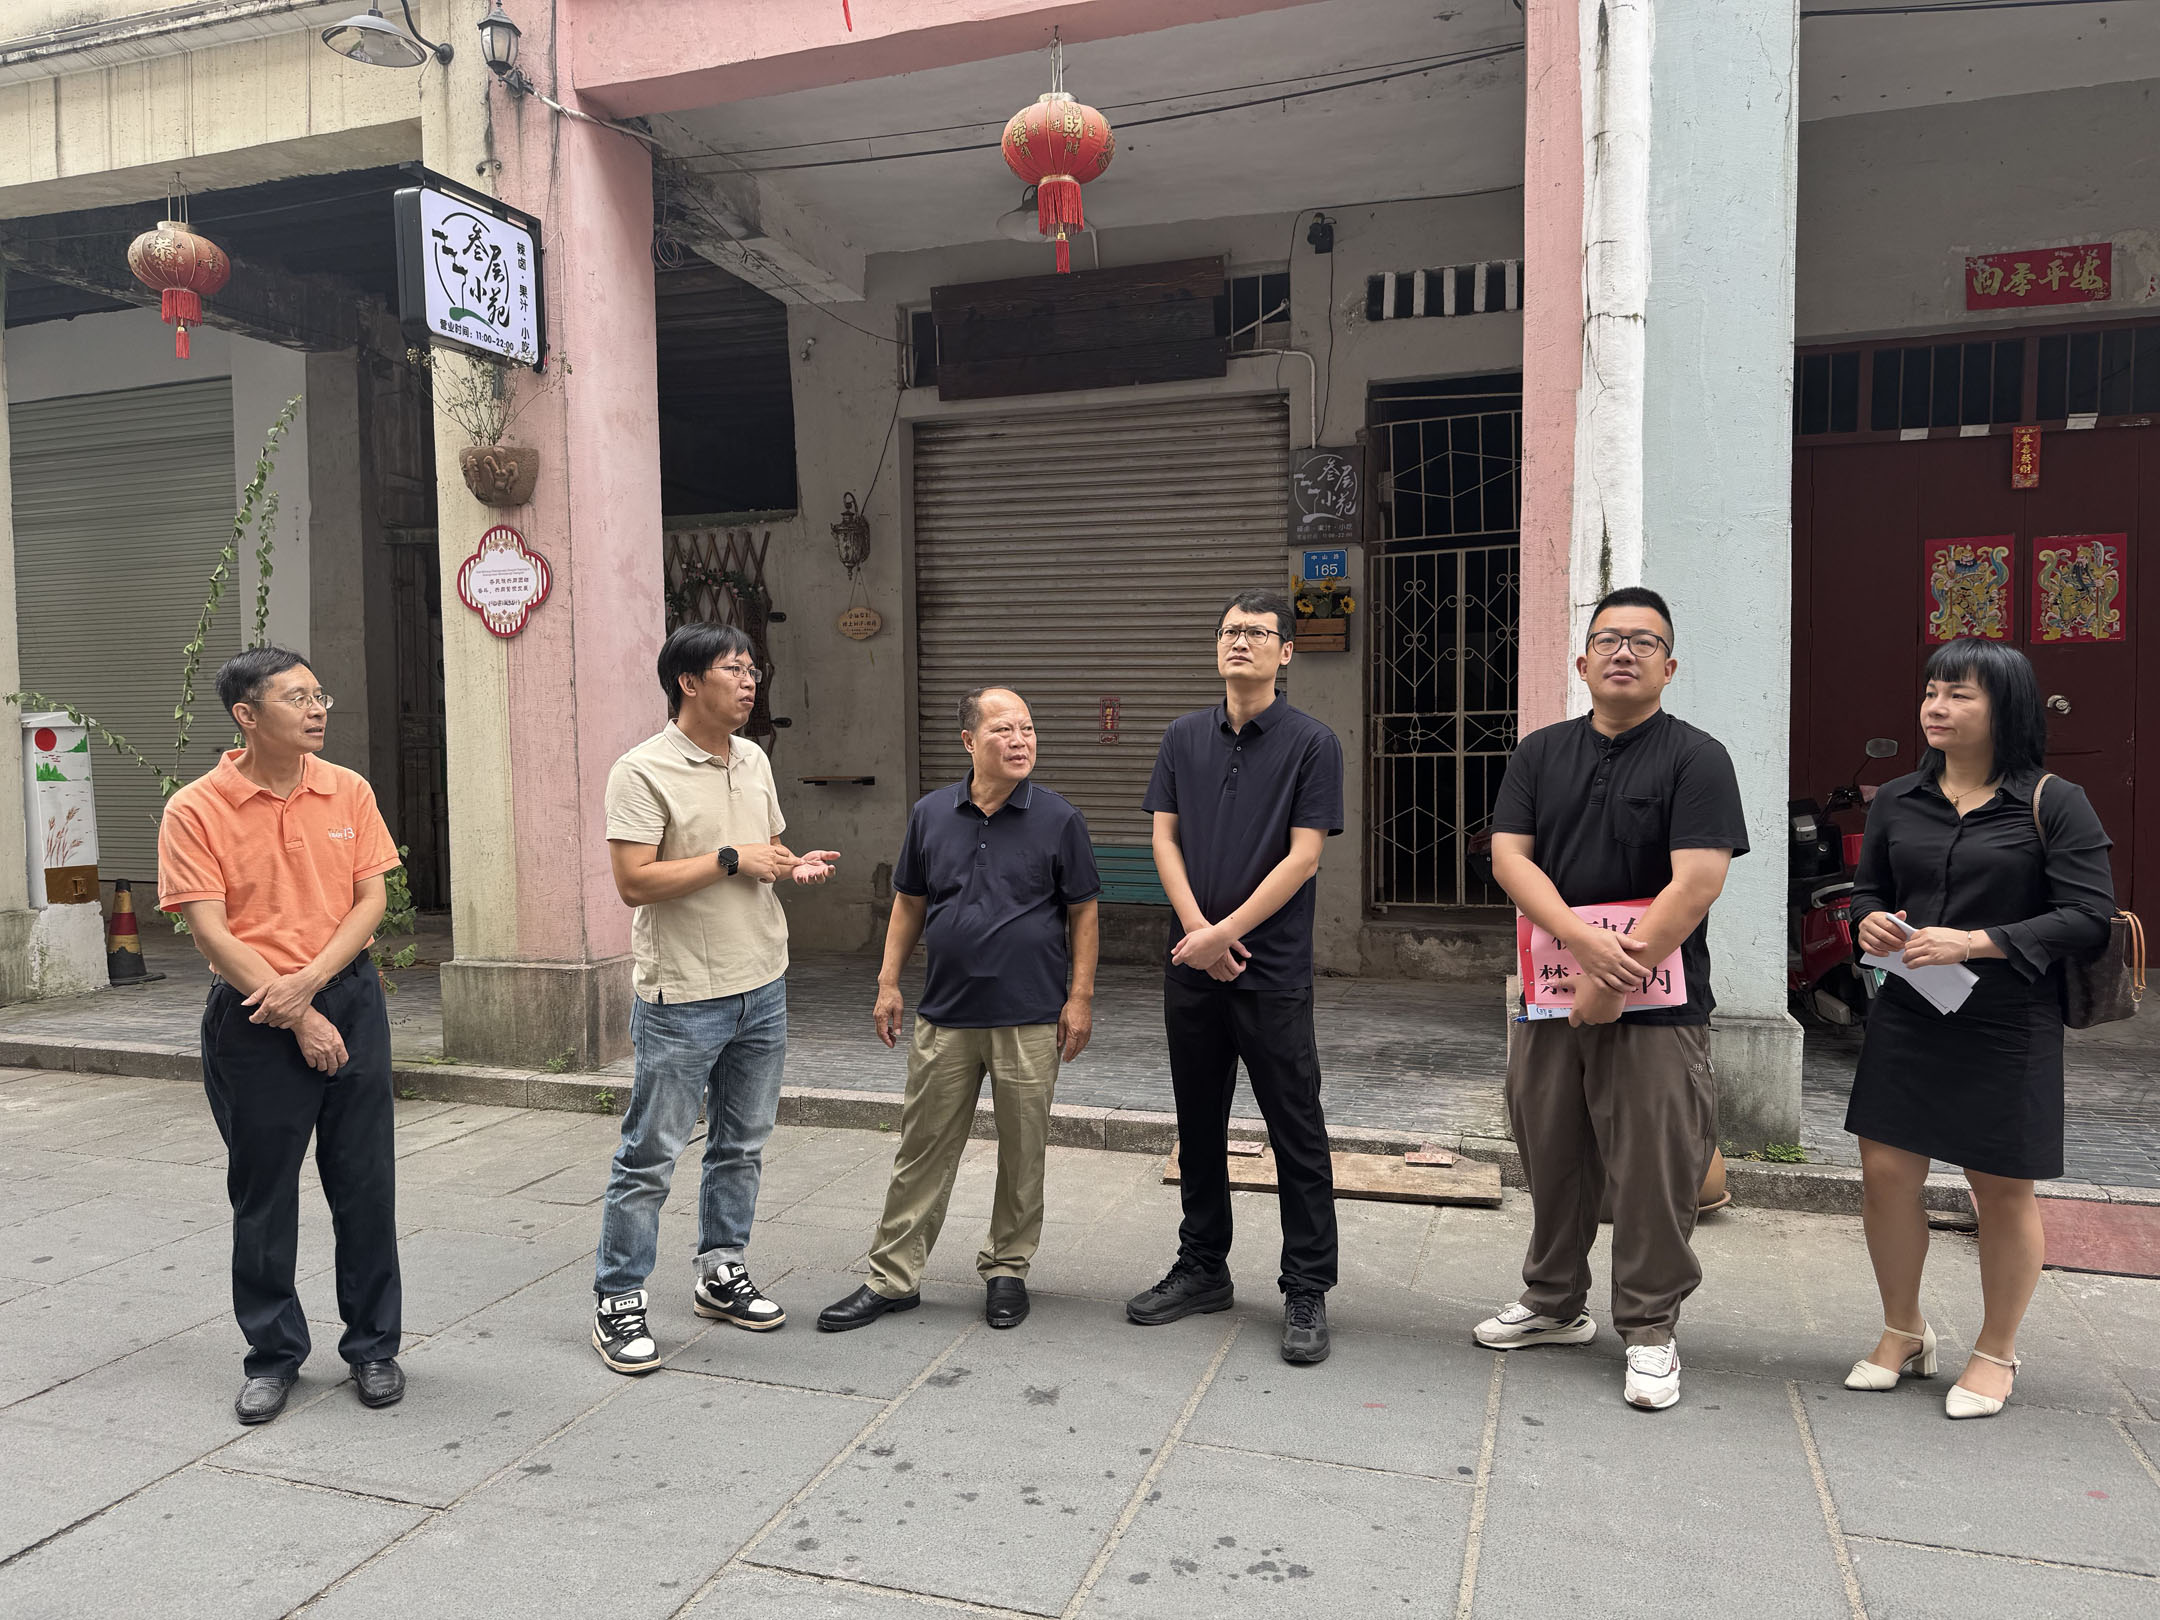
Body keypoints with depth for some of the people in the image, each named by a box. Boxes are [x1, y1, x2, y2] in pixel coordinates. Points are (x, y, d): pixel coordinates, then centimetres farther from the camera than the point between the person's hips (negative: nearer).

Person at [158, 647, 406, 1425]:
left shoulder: (348, 791, 3)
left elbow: (372, 898, 1)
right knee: (262, 1192, 8)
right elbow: (209, 930, -11)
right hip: (254, 1017, -2)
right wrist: (296, 1018, -14)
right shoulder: (196, 809, -7)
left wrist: (310, 980, -13)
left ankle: (374, 1347, 22)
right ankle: (274, 1354, 25)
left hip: (349, 998, 2)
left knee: (365, 1184, 7)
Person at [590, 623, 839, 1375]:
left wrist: (795, 867, -1)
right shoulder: (643, 771, -13)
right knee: (651, 1155, 0)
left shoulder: (754, 760, 10)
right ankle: (617, 1302, 13)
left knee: (742, 1144, 16)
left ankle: (721, 1273, 31)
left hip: (762, 986, 7)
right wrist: (731, 860, -20)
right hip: (682, 996, -7)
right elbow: (634, 882, -21)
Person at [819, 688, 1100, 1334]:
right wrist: (888, 982, 7)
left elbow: (1083, 912, 0)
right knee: (923, 1148, 8)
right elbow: (909, 902, 12)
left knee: (1022, 1152, 9)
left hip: (1031, 1020, -2)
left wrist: (1081, 996, -5)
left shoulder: (1059, 819, -3)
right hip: (945, 1015, 2)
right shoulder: (931, 814, 4)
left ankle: (1006, 1269, 27)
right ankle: (892, 1277, 19)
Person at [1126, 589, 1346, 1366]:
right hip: (1192, 966, 5)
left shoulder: (1312, 742, -4)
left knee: (1297, 1135, 2)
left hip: (1272, 971, -4)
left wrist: (1225, 933, -14)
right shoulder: (1184, 738, 9)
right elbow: (1164, 839, 6)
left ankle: (1306, 1293, 14)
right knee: (1198, 1126, 14)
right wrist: (1197, 931, -8)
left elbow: (1303, 857, -10)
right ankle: (1202, 1269, 29)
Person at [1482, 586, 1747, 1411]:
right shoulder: (1540, 753, 10)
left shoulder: (1696, 757, -4)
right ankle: (1554, 1304, 32)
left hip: (1656, 1005, -4)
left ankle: (1649, 1331, 18)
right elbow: (1509, 856, -1)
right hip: (1552, 996, 4)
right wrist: (1583, 940, -16)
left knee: (1650, 1174, 1)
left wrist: (1618, 982, -18)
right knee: (1551, 1161, 14)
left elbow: (1696, 882, -14)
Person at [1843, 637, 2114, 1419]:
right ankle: (1903, 1332, 27)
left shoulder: (2052, 804, -6)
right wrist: (1870, 921, -5)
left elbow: (2088, 917, -12)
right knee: (1885, 1174, 5)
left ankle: (1995, 1353, 28)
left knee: (2002, 1191, 7)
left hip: (2007, 1027, -4)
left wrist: (1974, 942, -21)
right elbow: (1868, 886, 19)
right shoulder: (1898, 800, 7)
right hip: (1907, 1021, 4)